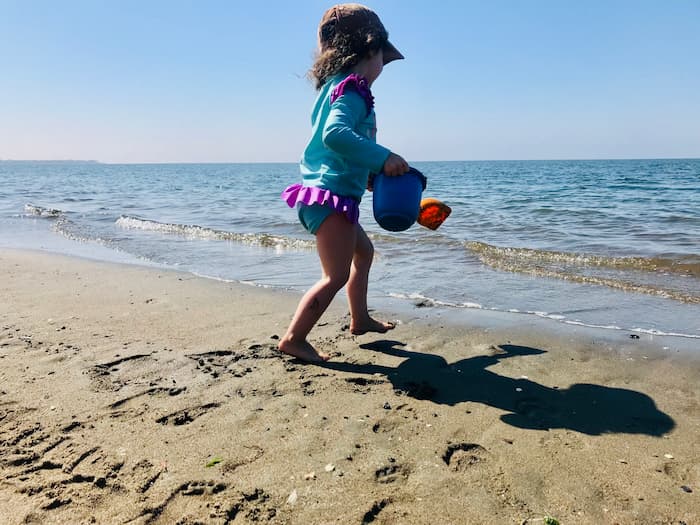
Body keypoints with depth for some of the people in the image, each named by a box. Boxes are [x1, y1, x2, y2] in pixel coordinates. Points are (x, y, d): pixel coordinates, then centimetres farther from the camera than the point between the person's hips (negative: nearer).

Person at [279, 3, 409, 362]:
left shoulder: (335, 86, 19)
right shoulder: (353, 89, -12)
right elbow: (335, 135, -31)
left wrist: (369, 173, 29)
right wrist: (383, 157, -29)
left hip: (329, 195, 11)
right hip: (332, 194, -11)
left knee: (363, 251, 25)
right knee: (336, 276, -9)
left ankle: (360, 319, 36)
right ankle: (293, 339, -3)